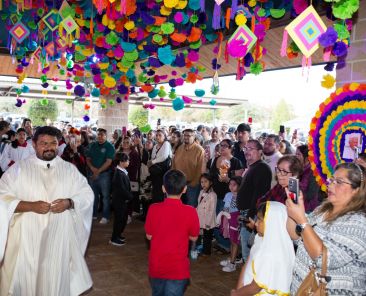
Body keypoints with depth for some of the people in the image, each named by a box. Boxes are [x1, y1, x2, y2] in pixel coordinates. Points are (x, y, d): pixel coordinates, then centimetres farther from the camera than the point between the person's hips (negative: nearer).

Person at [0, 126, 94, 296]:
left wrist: (69, 203, -13)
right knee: (27, 281, 6)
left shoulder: (69, 169, 8)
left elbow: (87, 194, 7)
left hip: (60, 237, 2)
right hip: (28, 238, -1)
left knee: (57, 279, 9)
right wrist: (31, 206, -18)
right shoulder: (18, 169, 0)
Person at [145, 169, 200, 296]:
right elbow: (193, 238, -3)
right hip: (178, 268, -2)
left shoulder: (153, 209, -12)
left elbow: (149, 236, -1)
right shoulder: (190, 211, -17)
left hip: (156, 267, 3)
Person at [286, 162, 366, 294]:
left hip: (330, 291, -7)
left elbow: (324, 258, -29)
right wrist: (292, 208, -9)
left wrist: (301, 219, -27)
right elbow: (296, 236, 6)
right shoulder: (323, 208, 2)